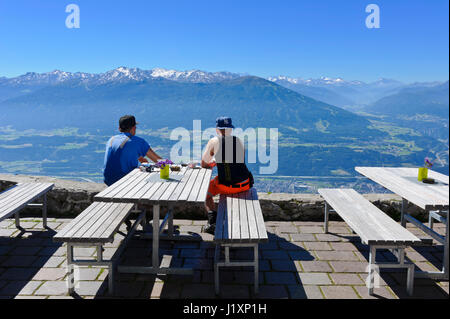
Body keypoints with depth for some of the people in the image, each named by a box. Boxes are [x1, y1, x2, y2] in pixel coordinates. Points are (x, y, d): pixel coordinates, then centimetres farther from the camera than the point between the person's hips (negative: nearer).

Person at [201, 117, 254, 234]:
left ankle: (212, 221, 10)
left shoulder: (214, 141, -2)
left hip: (226, 186, -3)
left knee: (206, 191, 26)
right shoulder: (239, 141, 7)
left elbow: (204, 164, 5)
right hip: (245, 184, 3)